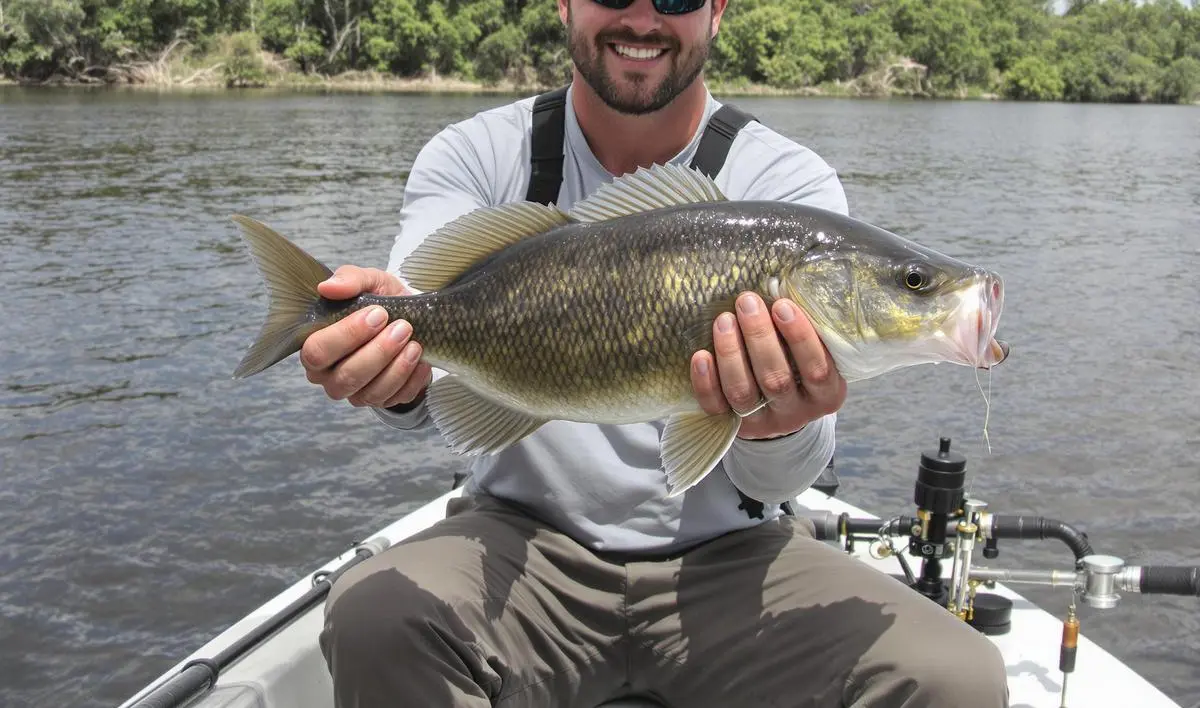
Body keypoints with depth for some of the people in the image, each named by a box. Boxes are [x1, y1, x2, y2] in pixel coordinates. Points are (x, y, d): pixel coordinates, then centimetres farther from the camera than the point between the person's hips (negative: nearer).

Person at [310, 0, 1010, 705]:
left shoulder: (790, 181, -4)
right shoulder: (474, 157, 0)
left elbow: (778, 481, -12)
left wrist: (776, 430, -37)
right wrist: (404, 379, -42)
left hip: (728, 554, 0)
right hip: (527, 539, 1)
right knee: (373, 617, -29)